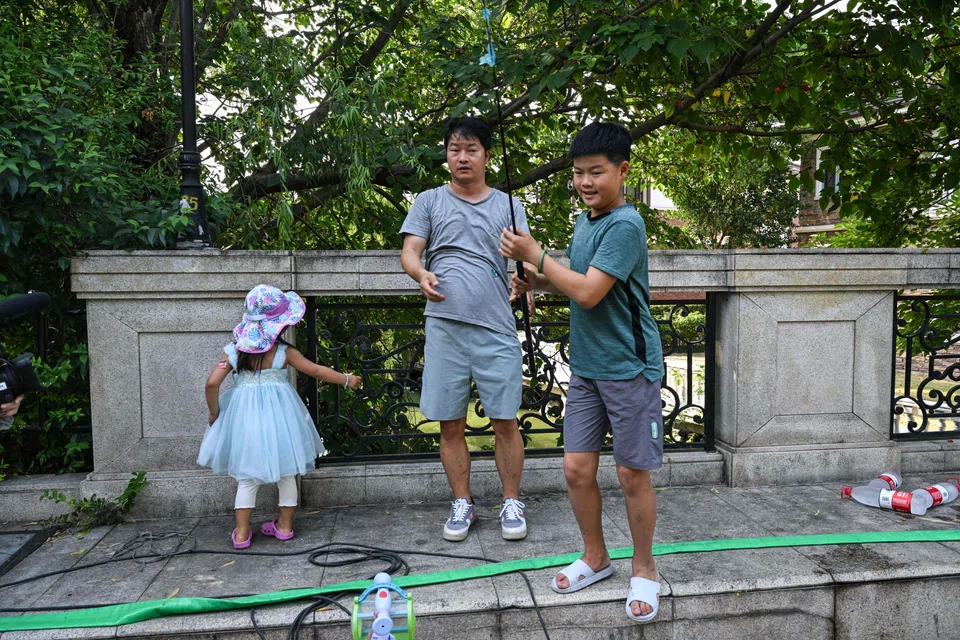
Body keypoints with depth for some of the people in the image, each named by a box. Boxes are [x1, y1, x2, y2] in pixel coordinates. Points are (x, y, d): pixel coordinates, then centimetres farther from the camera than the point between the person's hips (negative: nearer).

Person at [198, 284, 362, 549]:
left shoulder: (233, 351, -5)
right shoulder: (284, 352, -9)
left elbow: (212, 383, -10)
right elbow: (316, 371, -3)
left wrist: (215, 413, 6)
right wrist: (347, 379, 10)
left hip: (245, 417, 1)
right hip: (279, 416, -1)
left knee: (247, 476, 13)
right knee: (286, 472, 15)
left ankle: (241, 533, 13)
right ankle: (285, 525, 24)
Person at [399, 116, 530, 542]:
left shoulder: (508, 206, 13)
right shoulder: (429, 201, 12)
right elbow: (409, 251, 3)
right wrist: (421, 274, -20)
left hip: (496, 328, 0)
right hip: (444, 326, 0)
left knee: (504, 421, 3)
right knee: (450, 424, 7)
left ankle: (511, 503, 19)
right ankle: (462, 504, 22)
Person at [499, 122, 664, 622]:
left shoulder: (625, 226, -16)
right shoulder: (584, 222, 11)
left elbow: (589, 292, -23)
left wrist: (535, 255, -17)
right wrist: (538, 281, 4)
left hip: (628, 369, -7)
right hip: (585, 368, 7)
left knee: (632, 473, 4)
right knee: (576, 468, 9)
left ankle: (644, 570, 24)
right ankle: (595, 557, 30)